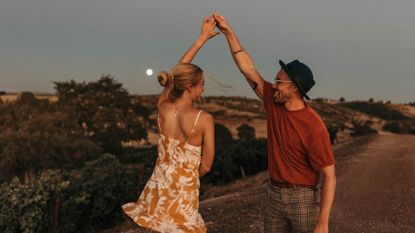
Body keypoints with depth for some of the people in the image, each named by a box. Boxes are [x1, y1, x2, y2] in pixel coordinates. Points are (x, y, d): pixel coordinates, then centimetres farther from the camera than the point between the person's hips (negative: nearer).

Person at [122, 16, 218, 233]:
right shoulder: (204, 119, -18)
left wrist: (202, 38, 14)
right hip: (184, 192, -5)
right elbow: (205, 167, -11)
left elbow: (178, 71, 8)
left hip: (158, 188, 5)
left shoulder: (162, 108, -6)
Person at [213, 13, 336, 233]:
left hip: (304, 199, -6)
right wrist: (228, 31, 0)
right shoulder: (275, 104, -2)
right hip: (274, 196, 6)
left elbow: (329, 177, -20)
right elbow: (248, 69, 2)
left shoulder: (314, 127, -21)